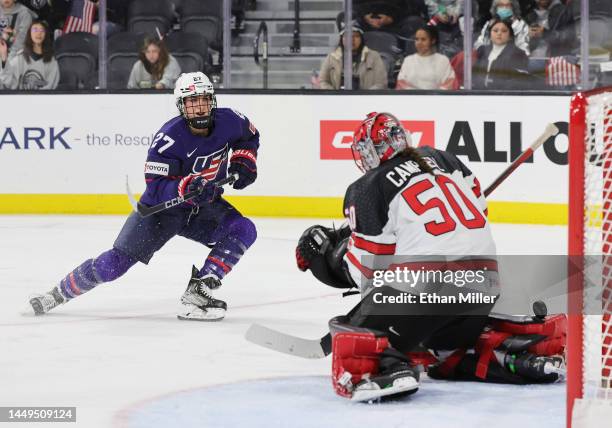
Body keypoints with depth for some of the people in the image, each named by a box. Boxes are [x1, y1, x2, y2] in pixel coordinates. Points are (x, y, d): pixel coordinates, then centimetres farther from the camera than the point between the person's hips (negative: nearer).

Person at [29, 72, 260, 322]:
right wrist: (187, 187, -45)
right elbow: (157, 188, -29)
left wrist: (243, 162, -5)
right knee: (114, 264, -12)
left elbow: (249, 137, 12)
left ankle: (197, 292, -23)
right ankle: (60, 292, 10)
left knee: (243, 230, -23)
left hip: (204, 207, 4)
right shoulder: (170, 137, -27)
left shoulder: (228, 121, -13)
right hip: (161, 206, -4)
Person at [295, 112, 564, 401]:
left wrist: (331, 249, 17)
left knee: (352, 337, 4)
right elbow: (477, 208, 25)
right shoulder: (439, 158, 20)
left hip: (422, 284, -7)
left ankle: (388, 367, -27)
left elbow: (368, 266, 0)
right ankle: (512, 356, 9)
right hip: (481, 286, 7)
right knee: (452, 351, 32)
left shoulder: (366, 189, 1)